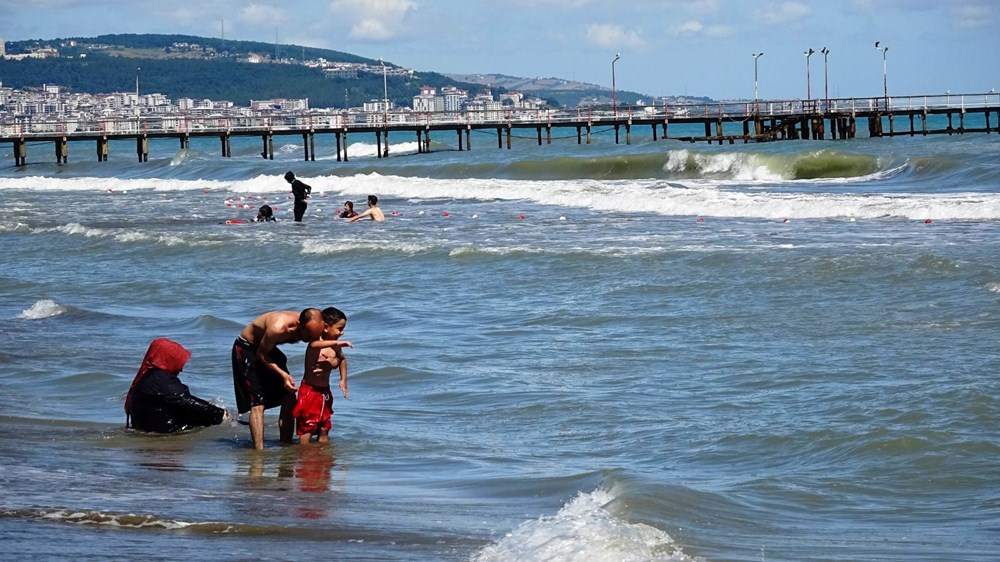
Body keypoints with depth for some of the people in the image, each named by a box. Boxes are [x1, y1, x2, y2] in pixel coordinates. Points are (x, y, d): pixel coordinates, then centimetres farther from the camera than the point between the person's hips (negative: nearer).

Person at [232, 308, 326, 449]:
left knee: (289, 398, 2)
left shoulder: (311, 329, -18)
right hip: (246, 349, -7)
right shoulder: (279, 328, -38)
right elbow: (261, 354, -23)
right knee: (258, 403, -16)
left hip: (268, 349, 7)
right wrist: (283, 374, -30)